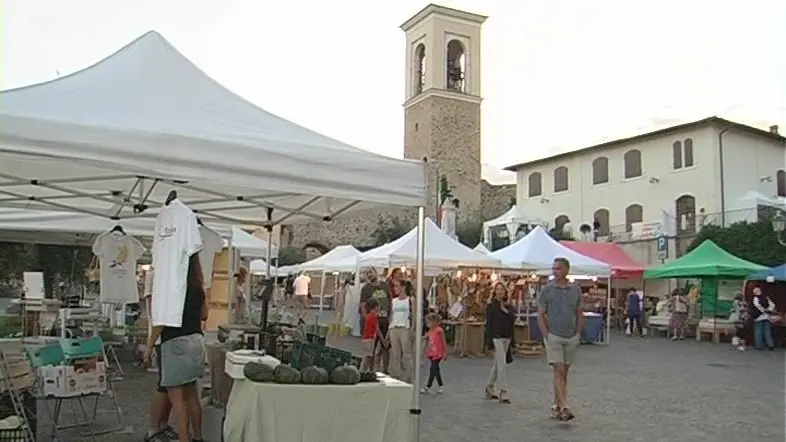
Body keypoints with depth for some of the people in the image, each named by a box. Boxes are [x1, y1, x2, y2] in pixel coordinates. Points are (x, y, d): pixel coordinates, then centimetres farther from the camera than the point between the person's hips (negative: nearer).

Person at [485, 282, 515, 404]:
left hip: (506, 338, 6)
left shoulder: (507, 306, 11)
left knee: (497, 364, 13)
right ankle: (503, 393, -6)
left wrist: (506, 311, -11)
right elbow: (489, 324, -9)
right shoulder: (491, 306, -5)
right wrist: (491, 341, -14)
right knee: (502, 365, -10)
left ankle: (489, 389, 25)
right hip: (497, 338, -6)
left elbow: (513, 320, 4)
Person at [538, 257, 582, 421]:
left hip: (572, 338, 3)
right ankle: (564, 407, -15)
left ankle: (556, 405, 20)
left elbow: (579, 314, 11)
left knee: (564, 373, 9)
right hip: (554, 337, -3)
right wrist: (546, 336, -9)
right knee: (558, 372, -10)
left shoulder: (576, 290, 4)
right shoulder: (547, 290, -3)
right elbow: (540, 315, -2)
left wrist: (578, 333, 3)